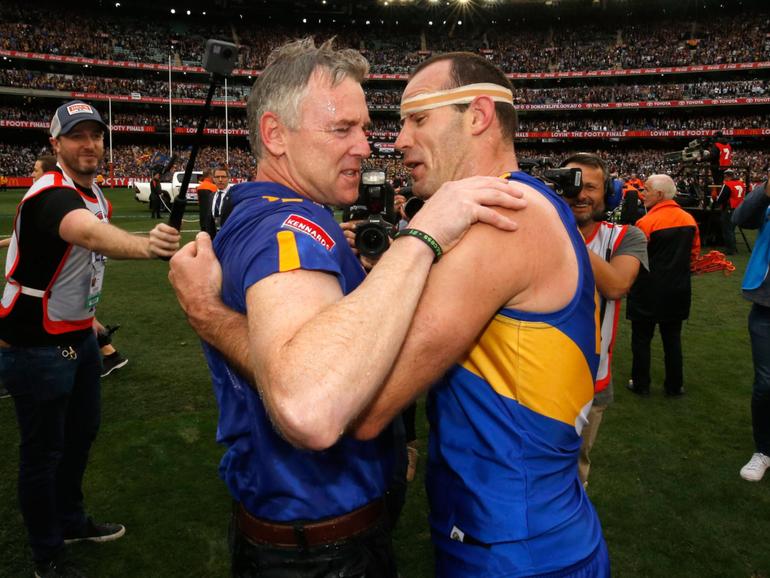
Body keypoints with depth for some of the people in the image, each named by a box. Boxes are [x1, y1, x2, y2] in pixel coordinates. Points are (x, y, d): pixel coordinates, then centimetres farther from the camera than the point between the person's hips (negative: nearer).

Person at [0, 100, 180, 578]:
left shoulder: (95, 193, 4)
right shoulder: (50, 194, -25)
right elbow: (90, 234, -48)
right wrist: (144, 246, -67)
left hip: (78, 337, 9)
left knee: (83, 432, 21)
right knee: (43, 451, 5)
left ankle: (71, 521, 43)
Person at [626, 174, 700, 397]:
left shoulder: (646, 222, -19)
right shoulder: (689, 219, 1)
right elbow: (694, 253, 9)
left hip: (649, 290, -5)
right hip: (678, 290, 6)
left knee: (642, 338, 9)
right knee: (672, 338, 15)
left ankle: (641, 384, 19)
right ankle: (675, 386, 24)